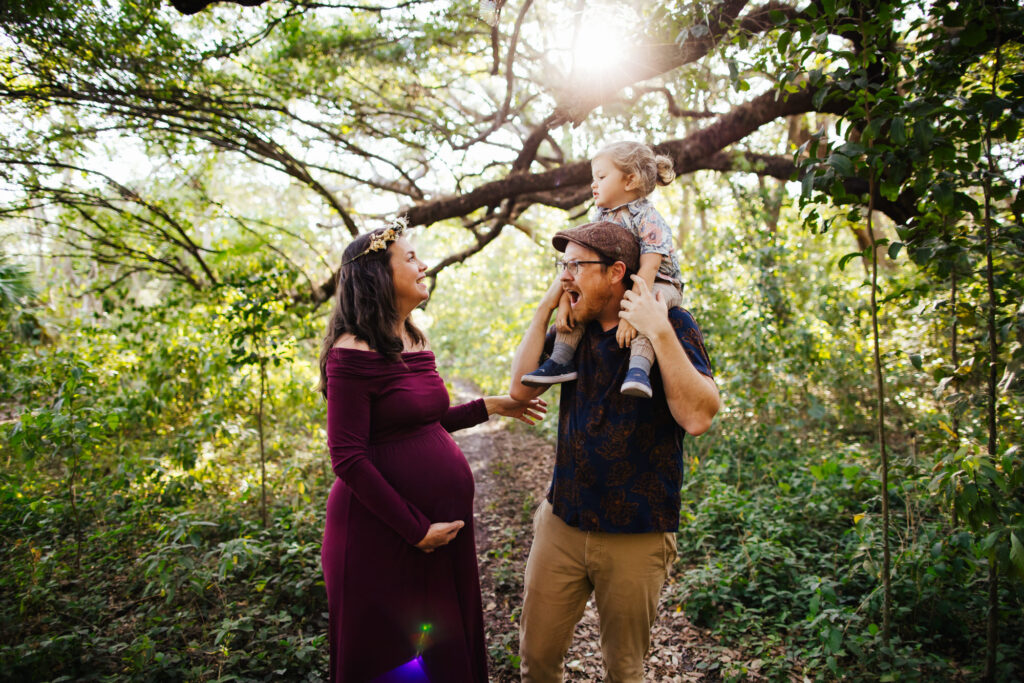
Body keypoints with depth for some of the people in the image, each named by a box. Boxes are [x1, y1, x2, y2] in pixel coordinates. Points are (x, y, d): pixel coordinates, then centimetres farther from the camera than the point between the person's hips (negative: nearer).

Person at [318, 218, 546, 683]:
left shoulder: (415, 342, 9)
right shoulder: (353, 354, -17)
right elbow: (348, 458, -19)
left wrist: (489, 407, 13)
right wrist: (414, 529, -18)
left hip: (443, 521, 8)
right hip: (382, 534, -8)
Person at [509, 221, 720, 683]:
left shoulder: (673, 326, -11)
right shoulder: (573, 329, 5)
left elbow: (698, 418, -23)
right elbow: (521, 389, -2)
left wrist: (659, 333, -28)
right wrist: (544, 308, -5)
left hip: (637, 537, -3)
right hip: (562, 521, 4)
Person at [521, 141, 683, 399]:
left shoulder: (648, 219, -20)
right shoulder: (601, 217, 2)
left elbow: (648, 270, -30)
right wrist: (565, 300, -13)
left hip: (661, 285, -7)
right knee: (576, 298, -6)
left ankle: (639, 368, -47)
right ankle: (561, 361, -8)